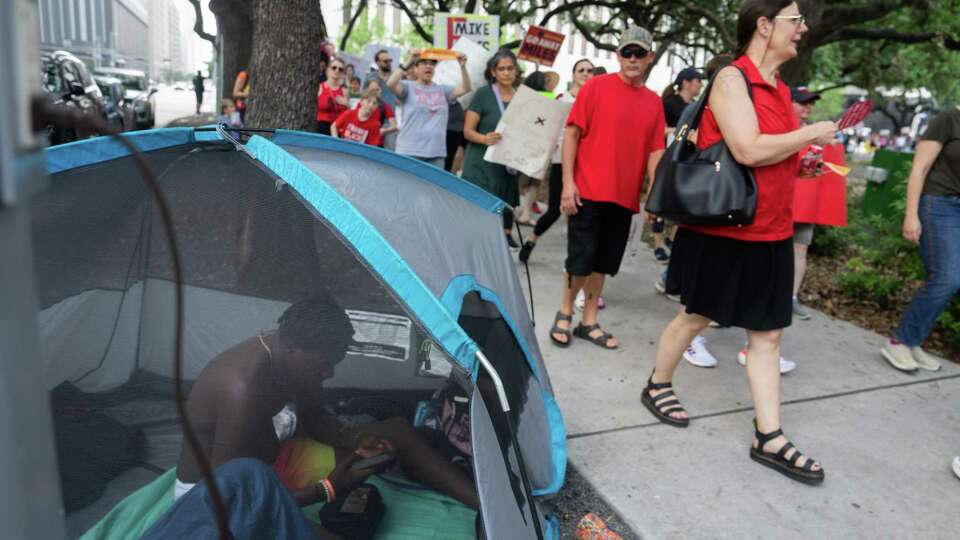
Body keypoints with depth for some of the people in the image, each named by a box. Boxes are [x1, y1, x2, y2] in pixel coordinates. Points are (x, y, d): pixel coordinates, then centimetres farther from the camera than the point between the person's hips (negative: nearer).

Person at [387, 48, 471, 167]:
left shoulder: (442, 89, 14)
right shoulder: (408, 87, 4)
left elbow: (465, 89, 4)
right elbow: (391, 84, -15)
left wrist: (463, 66, -12)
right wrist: (409, 61, -22)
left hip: (436, 153, 4)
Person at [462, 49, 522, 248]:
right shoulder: (483, 94, -4)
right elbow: (468, 131, -5)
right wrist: (485, 139, -24)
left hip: (508, 167, 5)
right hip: (482, 166, -5)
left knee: (505, 213, 8)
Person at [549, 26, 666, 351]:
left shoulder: (654, 102, 8)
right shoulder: (596, 86, -3)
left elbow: (654, 151, 8)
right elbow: (572, 133, -5)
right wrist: (567, 181, -11)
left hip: (625, 196, 4)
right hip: (588, 191, -4)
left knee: (603, 262, 12)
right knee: (580, 259, -1)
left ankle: (589, 322, 24)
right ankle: (565, 313, 21)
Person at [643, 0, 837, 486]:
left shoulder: (778, 88, 14)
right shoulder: (732, 79, -12)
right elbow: (748, 151, -25)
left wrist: (803, 163, 5)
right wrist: (811, 133, -13)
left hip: (772, 231, 8)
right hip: (722, 228, -8)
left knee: (767, 334, 6)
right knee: (695, 317, 8)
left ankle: (769, 439, 13)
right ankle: (657, 388, 31)